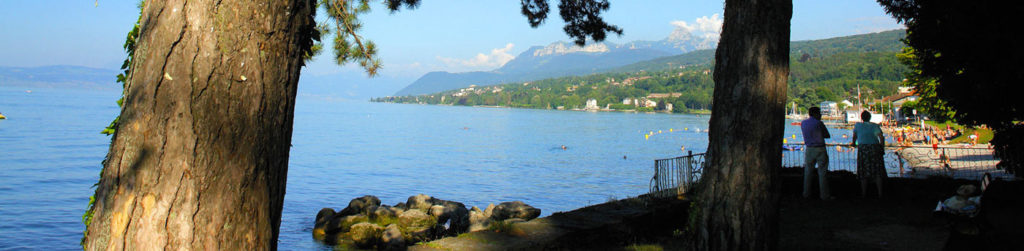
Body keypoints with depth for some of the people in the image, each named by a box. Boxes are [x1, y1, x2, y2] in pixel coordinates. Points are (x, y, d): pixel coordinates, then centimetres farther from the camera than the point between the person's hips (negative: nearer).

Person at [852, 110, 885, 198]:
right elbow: (881, 137, -5)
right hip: (875, 147, 0)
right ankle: (880, 193, 1)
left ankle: (864, 193, 6)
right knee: (878, 172, 4)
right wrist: (882, 148, 3)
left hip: (863, 149, 0)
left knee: (864, 172, 4)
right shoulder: (874, 126, 6)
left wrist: (854, 143, 41)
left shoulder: (857, 125, 8)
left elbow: (854, 136, 22)